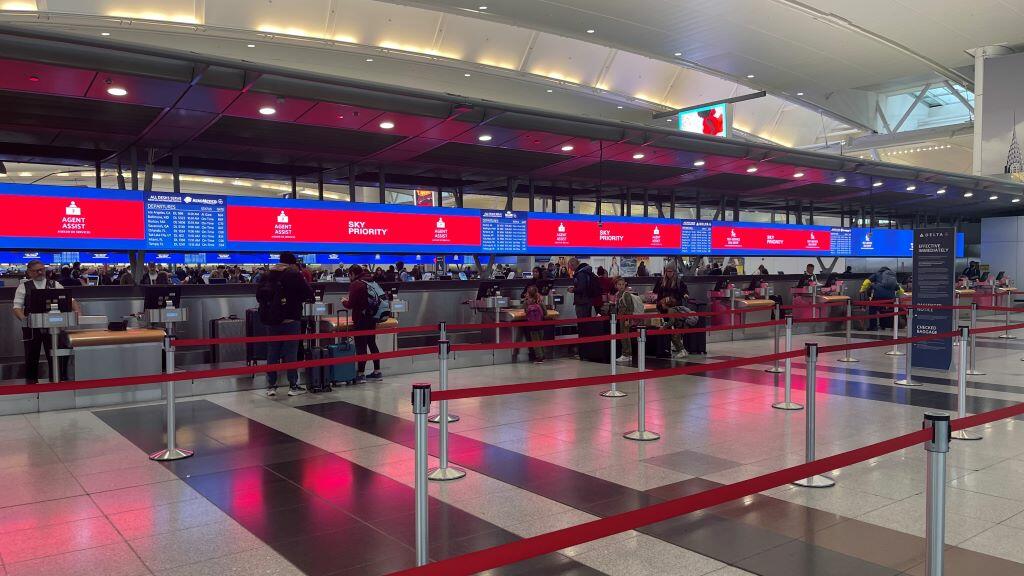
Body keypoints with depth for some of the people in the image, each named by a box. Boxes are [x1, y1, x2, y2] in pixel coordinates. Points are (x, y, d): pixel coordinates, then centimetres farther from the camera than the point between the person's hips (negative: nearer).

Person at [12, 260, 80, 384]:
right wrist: (23, 318, -18)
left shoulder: (55, 285, 8)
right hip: (31, 327, 0)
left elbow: (69, 300, 5)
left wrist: (77, 310, -12)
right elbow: (17, 307, -1)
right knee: (31, 356, 7)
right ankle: (31, 382, 19)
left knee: (54, 355, 1)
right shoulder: (24, 286, 5)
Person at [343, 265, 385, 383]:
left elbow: (351, 305, -14)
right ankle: (377, 372, 20)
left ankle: (361, 374, 1)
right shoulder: (372, 281, 10)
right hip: (373, 318, 8)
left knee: (361, 346, -2)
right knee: (372, 343, 15)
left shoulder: (356, 284, -12)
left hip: (361, 320, -8)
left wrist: (344, 302, 7)